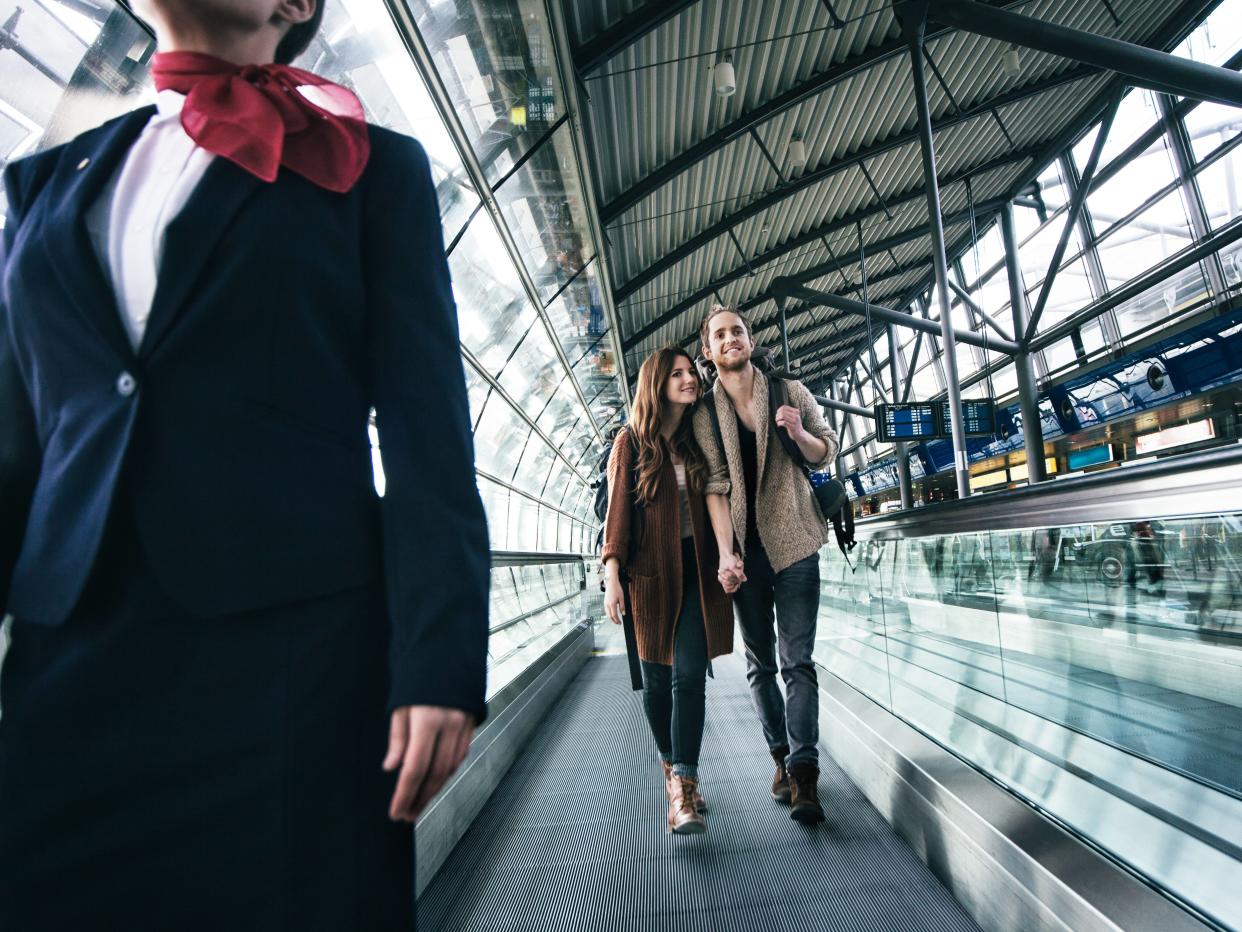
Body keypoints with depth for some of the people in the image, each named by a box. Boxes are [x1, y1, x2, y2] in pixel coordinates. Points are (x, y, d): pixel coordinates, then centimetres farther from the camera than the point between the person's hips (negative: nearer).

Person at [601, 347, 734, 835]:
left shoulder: (699, 439, 7)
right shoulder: (631, 442, 0)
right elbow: (617, 510, -3)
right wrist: (612, 576, -10)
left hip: (696, 568, 1)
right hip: (649, 571, -1)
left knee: (689, 675, -8)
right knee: (657, 678, 10)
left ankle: (683, 787, -2)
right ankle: (671, 764, 33)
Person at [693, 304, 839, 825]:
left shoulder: (789, 391, 3)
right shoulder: (704, 413, 2)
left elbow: (827, 454, 8)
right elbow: (714, 486, -5)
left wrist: (799, 434, -14)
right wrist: (726, 553, -16)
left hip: (793, 541, -1)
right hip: (745, 546, 1)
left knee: (797, 659, -5)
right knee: (760, 662, 9)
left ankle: (803, 772, 1)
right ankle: (781, 757, 23)